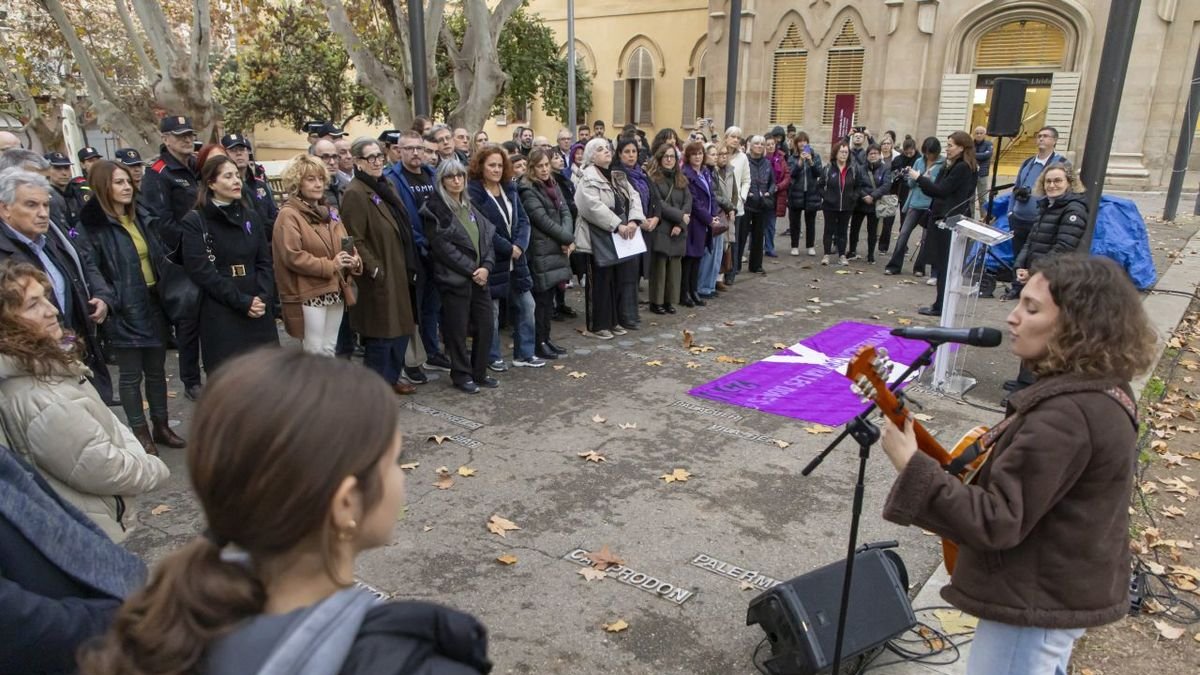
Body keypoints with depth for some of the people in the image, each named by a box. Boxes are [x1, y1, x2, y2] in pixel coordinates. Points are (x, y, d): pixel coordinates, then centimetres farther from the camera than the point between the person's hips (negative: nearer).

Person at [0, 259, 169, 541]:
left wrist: (137, 454, -1)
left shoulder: (42, 363, -4)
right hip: (87, 531, -9)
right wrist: (155, 468, -12)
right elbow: (102, 469, -27)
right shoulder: (39, 402, -34)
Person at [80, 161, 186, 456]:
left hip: (153, 304, 6)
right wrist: (108, 304, -20)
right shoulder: (94, 226, -12)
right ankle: (140, 433, 19)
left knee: (157, 369, 14)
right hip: (125, 311, -6)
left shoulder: (141, 217, 10)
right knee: (131, 375, 6)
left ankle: (161, 426, 26)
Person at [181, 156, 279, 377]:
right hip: (220, 315, -4)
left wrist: (262, 297, -9)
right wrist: (242, 301, -15)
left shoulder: (251, 216, 13)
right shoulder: (195, 222, -2)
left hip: (258, 312, 4)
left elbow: (265, 262, 8)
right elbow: (202, 271, -10)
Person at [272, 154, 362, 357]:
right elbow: (292, 256, -20)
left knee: (330, 349, 15)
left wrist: (354, 260, -6)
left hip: (335, 292, 8)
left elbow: (347, 244, 17)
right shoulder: (288, 215, -10)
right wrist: (329, 266, -20)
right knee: (314, 352, -2)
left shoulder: (328, 213, 16)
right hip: (308, 294, -8)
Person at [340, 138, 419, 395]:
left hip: (400, 274, 9)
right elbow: (355, 241, -18)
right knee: (381, 334, 0)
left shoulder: (384, 188, 14)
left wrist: (411, 266, 14)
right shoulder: (355, 194, -13)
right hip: (379, 278, -8)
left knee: (401, 327, 14)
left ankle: (392, 377, 29)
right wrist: (375, 270, -18)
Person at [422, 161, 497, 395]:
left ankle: (479, 372, 22)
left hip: (479, 276, 6)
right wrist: (471, 269, -14)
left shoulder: (471, 207, 16)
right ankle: (461, 375, 16)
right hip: (454, 278, -6)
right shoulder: (435, 208, -5)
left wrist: (486, 266, -7)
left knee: (486, 326, 7)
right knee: (458, 329, 1)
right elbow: (442, 246, -13)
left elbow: (487, 237, 10)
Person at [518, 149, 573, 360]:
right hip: (541, 252, -7)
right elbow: (544, 220, -16)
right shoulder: (528, 191, -10)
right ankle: (539, 344, 6)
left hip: (557, 249, 8)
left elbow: (566, 213, 6)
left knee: (549, 298, 12)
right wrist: (568, 239, -11)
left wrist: (568, 238, -11)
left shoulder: (554, 186, 14)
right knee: (541, 299, -2)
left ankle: (546, 339, 21)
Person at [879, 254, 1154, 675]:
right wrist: (992, 452, 3)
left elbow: (998, 522, -30)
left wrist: (911, 465, -31)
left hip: (1036, 602, -10)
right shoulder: (1104, 391, 2)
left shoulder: (1067, 414, -31)